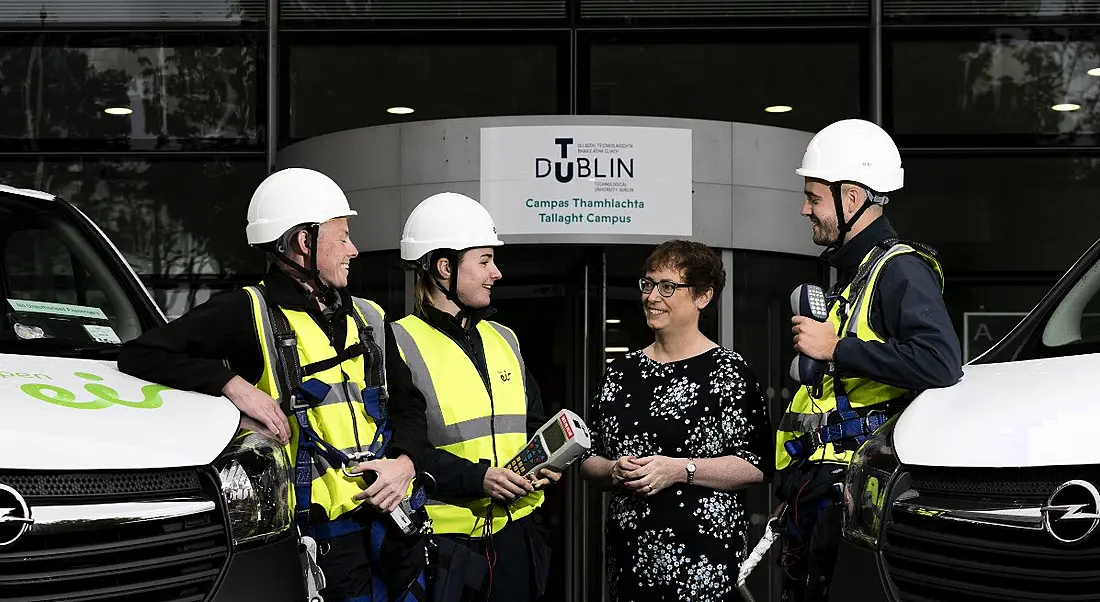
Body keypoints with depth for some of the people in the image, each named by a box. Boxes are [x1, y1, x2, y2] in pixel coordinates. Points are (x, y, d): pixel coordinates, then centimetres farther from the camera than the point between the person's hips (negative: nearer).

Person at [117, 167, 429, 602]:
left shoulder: (368, 319, 15)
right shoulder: (250, 315, -5)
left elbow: (408, 407, 18)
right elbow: (139, 354, -11)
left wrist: (405, 461, -4)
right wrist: (234, 383, -21)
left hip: (394, 516, 6)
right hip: (327, 530, -6)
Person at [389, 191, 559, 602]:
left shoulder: (503, 340, 15)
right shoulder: (400, 345, -7)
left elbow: (533, 423, 21)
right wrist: (476, 478, -21)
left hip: (516, 533, 6)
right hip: (446, 539, -6)